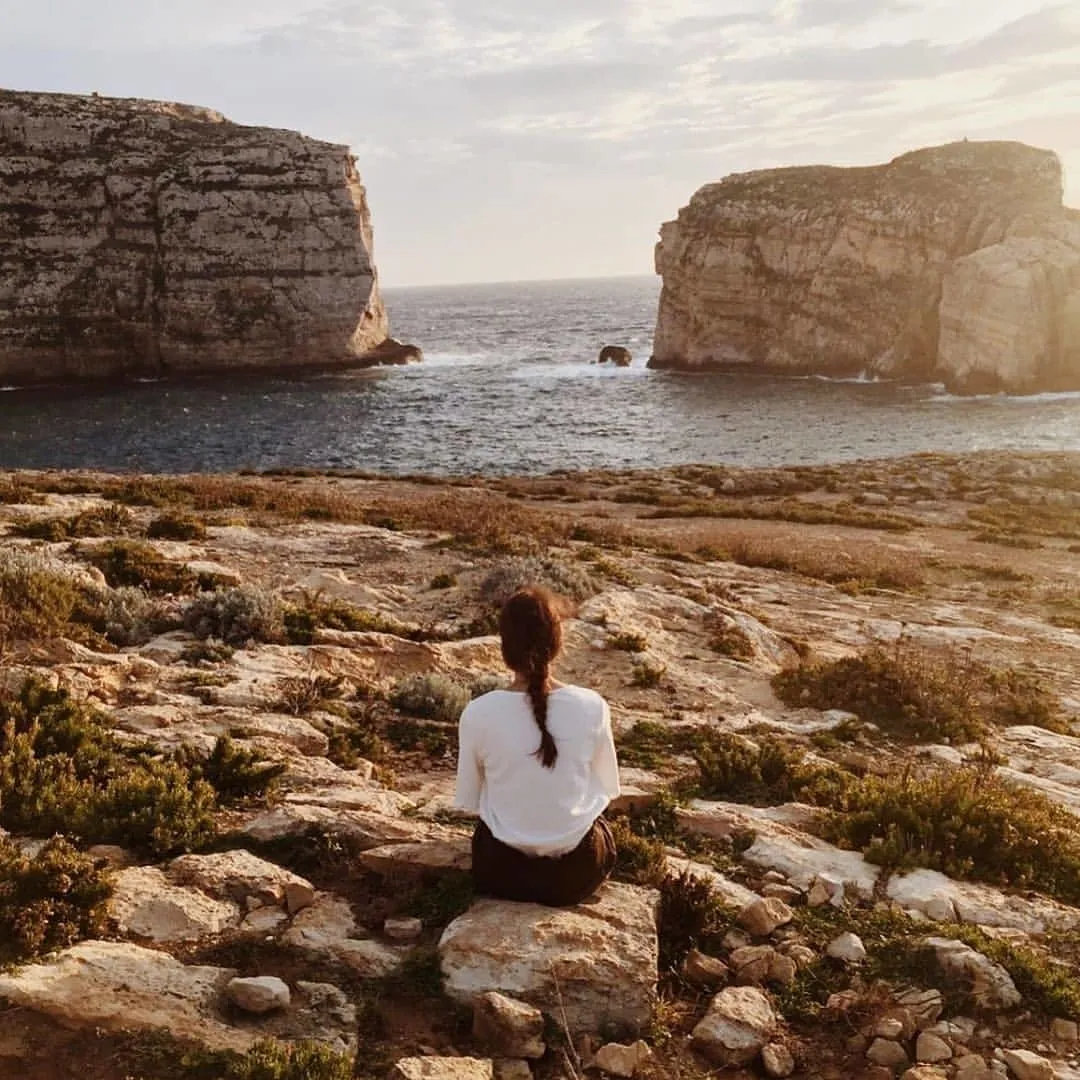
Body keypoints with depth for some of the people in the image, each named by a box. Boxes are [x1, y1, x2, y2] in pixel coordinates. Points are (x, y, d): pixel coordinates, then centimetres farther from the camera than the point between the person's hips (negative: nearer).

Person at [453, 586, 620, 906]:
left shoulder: (478, 713, -19)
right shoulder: (591, 706, -18)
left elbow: (468, 800, -4)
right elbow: (608, 787, -2)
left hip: (501, 870, 0)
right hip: (577, 872, 0)